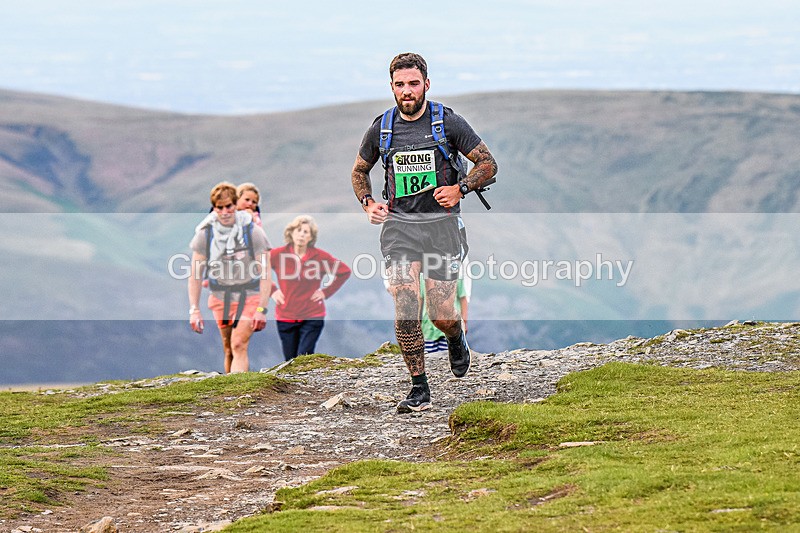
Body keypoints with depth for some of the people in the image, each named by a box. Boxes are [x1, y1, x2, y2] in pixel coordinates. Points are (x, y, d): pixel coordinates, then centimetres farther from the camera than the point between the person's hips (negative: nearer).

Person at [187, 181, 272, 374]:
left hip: (249, 297, -3)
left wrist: (262, 310, -17)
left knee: (239, 346, -17)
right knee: (228, 350, 7)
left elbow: (265, 274, -10)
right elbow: (195, 276, 1)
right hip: (220, 298, 3)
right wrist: (194, 310, -6)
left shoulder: (253, 232, -11)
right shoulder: (205, 233, -5)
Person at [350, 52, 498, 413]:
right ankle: (419, 390, -4)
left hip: (440, 224, -2)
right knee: (405, 308, -13)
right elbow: (359, 171, 22)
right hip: (399, 225, 2)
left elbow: (488, 164, 3)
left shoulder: (448, 123, -3)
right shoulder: (382, 128, 5)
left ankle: (457, 340, 36)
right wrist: (368, 204, 4)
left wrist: (460, 189, -14)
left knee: (440, 313, -3)